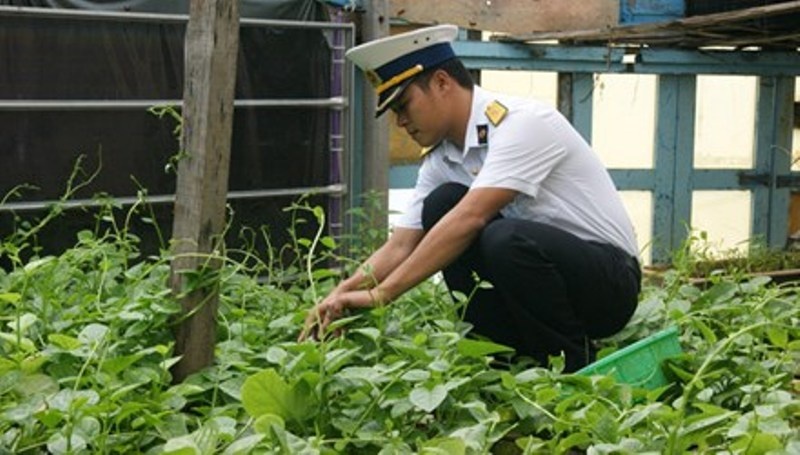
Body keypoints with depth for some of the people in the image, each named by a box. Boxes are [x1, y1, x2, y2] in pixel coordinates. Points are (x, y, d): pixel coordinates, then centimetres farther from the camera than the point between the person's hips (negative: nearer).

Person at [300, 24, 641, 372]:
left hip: (611, 282, -7)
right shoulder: (440, 159, 4)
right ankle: (511, 355, -7)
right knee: (442, 204, -11)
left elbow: (470, 219, -31)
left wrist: (381, 294, -32)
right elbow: (400, 246, 2)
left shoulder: (523, 123, -20)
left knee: (505, 239, -35)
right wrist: (341, 296, -16)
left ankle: (573, 363, -12)